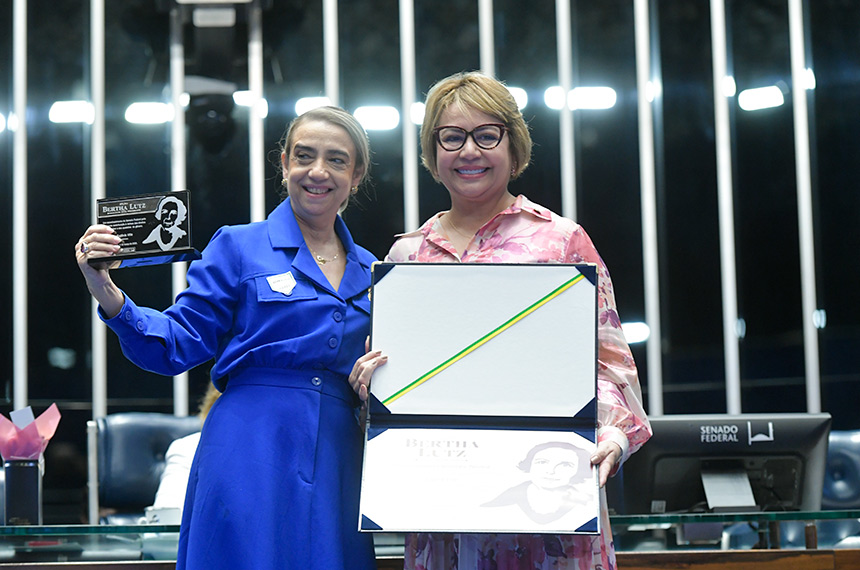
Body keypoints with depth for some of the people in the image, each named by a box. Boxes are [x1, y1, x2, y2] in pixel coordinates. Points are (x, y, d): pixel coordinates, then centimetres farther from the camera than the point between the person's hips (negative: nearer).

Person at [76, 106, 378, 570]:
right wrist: (107, 294, -16)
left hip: (336, 464, 4)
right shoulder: (238, 247, 3)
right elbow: (177, 345, -2)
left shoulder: (370, 271, 16)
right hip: (250, 455, -4)